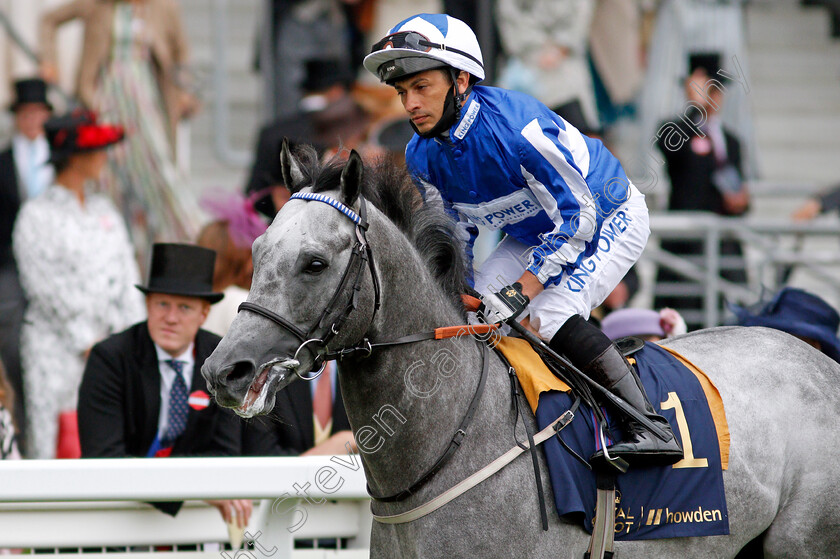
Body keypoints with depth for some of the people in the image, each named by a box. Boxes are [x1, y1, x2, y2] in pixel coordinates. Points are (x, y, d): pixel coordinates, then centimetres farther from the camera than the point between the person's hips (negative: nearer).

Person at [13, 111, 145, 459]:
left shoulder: (104, 210, 16)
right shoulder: (37, 215, -3)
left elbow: (127, 274, 13)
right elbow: (46, 289, -7)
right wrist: (85, 342, -8)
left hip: (110, 345, 5)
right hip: (55, 345, -5)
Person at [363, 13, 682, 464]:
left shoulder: (516, 127, -36)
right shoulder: (422, 156, -12)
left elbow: (577, 215, -31)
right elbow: (453, 234, 3)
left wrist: (521, 292, -33)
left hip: (609, 219, -8)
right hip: (533, 232, 8)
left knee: (552, 314, -28)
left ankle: (651, 427, -23)